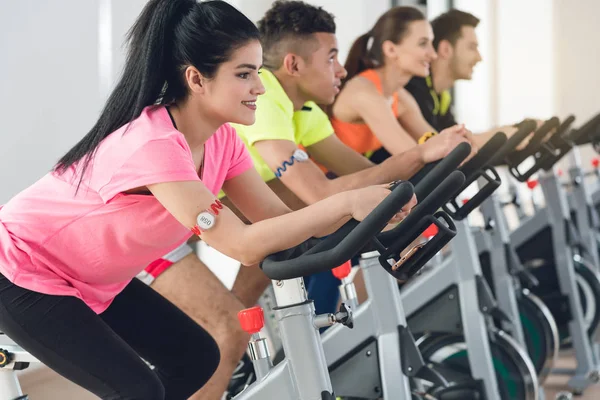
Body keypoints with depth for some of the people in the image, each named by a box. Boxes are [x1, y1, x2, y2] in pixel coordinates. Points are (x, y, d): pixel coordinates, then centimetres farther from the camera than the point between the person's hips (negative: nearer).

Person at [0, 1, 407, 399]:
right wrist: (348, 202, -38)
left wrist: (361, 211, -23)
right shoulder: (155, 144, -35)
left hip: (92, 279, 9)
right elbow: (244, 244, -39)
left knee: (197, 356, 6)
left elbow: (276, 215, -9)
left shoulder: (220, 140, -7)